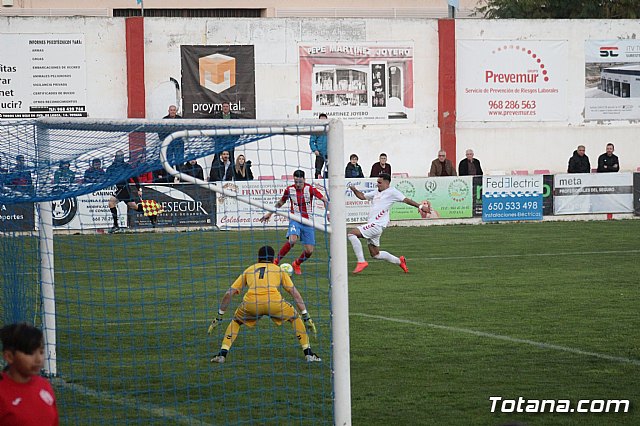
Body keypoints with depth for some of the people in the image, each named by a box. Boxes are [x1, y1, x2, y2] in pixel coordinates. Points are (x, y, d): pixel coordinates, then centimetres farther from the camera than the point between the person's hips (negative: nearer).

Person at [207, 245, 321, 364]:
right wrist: (306, 317, 26)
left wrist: (219, 316, 34)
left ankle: (222, 354, 14)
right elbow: (295, 294, 23)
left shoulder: (248, 270, 30)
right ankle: (308, 353, 19)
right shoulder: (279, 270, 28)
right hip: (274, 302, -1)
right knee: (295, 318, 26)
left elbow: (228, 294, 27)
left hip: (250, 303, 1)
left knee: (235, 321, 30)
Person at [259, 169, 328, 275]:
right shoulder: (289, 190, -4)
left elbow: (324, 200, -8)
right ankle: (276, 262, -18)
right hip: (295, 220, -1)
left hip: (308, 222, 1)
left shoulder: (309, 189, -9)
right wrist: (270, 213, 20)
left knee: (309, 251, -3)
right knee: (292, 240, -31)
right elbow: (281, 202, 16)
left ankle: (297, 264, 27)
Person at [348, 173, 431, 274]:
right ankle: (399, 261, 27)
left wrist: (419, 206, -8)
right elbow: (362, 196, 26)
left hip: (377, 225, -9)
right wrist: (355, 190, 7)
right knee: (375, 254, 13)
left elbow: (406, 200, -3)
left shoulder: (392, 192, -2)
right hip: (371, 225, 9)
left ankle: (361, 261, -19)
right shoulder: (376, 193, 21)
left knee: (351, 233, -22)